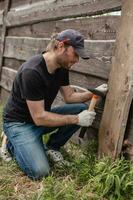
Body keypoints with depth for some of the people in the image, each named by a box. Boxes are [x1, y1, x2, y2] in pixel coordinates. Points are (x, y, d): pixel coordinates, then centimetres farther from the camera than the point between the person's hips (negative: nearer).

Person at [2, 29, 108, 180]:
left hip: (42, 117, 7)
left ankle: (52, 147, 4)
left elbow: (69, 97, 6)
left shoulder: (62, 67, -5)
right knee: (39, 171, -24)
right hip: (19, 123, -7)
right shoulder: (32, 72, -30)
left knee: (82, 109, -11)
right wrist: (76, 119, -25)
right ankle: (15, 144, 6)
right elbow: (39, 118, -28)